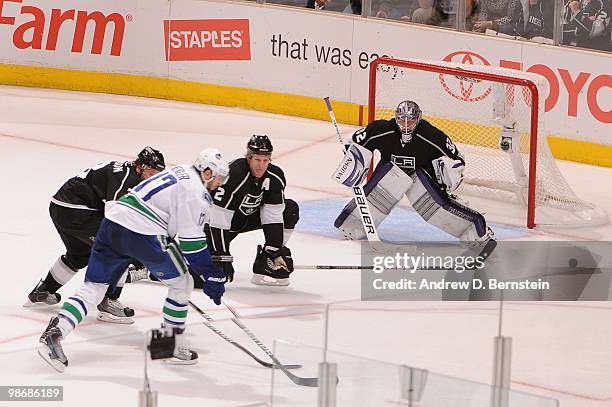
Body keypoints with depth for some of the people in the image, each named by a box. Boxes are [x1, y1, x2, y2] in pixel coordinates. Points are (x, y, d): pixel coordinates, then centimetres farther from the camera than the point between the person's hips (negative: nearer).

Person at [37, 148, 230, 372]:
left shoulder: (181, 174, 25)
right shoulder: (195, 191, -4)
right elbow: (191, 241, -8)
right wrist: (211, 277, -3)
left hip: (113, 220, 8)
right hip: (141, 234, -8)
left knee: (94, 286, 8)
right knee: (182, 284, 10)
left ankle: (55, 332, -8)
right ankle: (174, 346, 15)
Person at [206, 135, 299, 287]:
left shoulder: (275, 177, -16)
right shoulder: (232, 175, -34)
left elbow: (273, 217, -11)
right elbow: (219, 219, -32)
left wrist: (277, 252, -17)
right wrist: (222, 259, -33)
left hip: (251, 215, 7)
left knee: (290, 210, -10)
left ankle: (264, 265, -5)